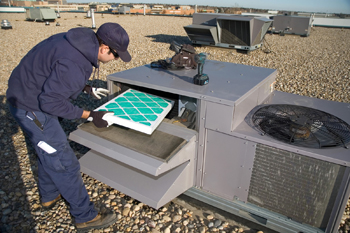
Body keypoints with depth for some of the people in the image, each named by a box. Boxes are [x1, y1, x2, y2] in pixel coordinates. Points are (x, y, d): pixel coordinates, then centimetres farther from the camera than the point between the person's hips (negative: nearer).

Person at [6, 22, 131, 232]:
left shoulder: (81, 40, -3)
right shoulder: (75, 64, -33)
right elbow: (51, 101, -26)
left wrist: (87, 88, 8)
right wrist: (89, 115, -21)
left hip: (30, 94, 10)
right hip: (31, 108, -10)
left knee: (49, 150, 24)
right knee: (64, 162, -2)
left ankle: (49, 197, 47)